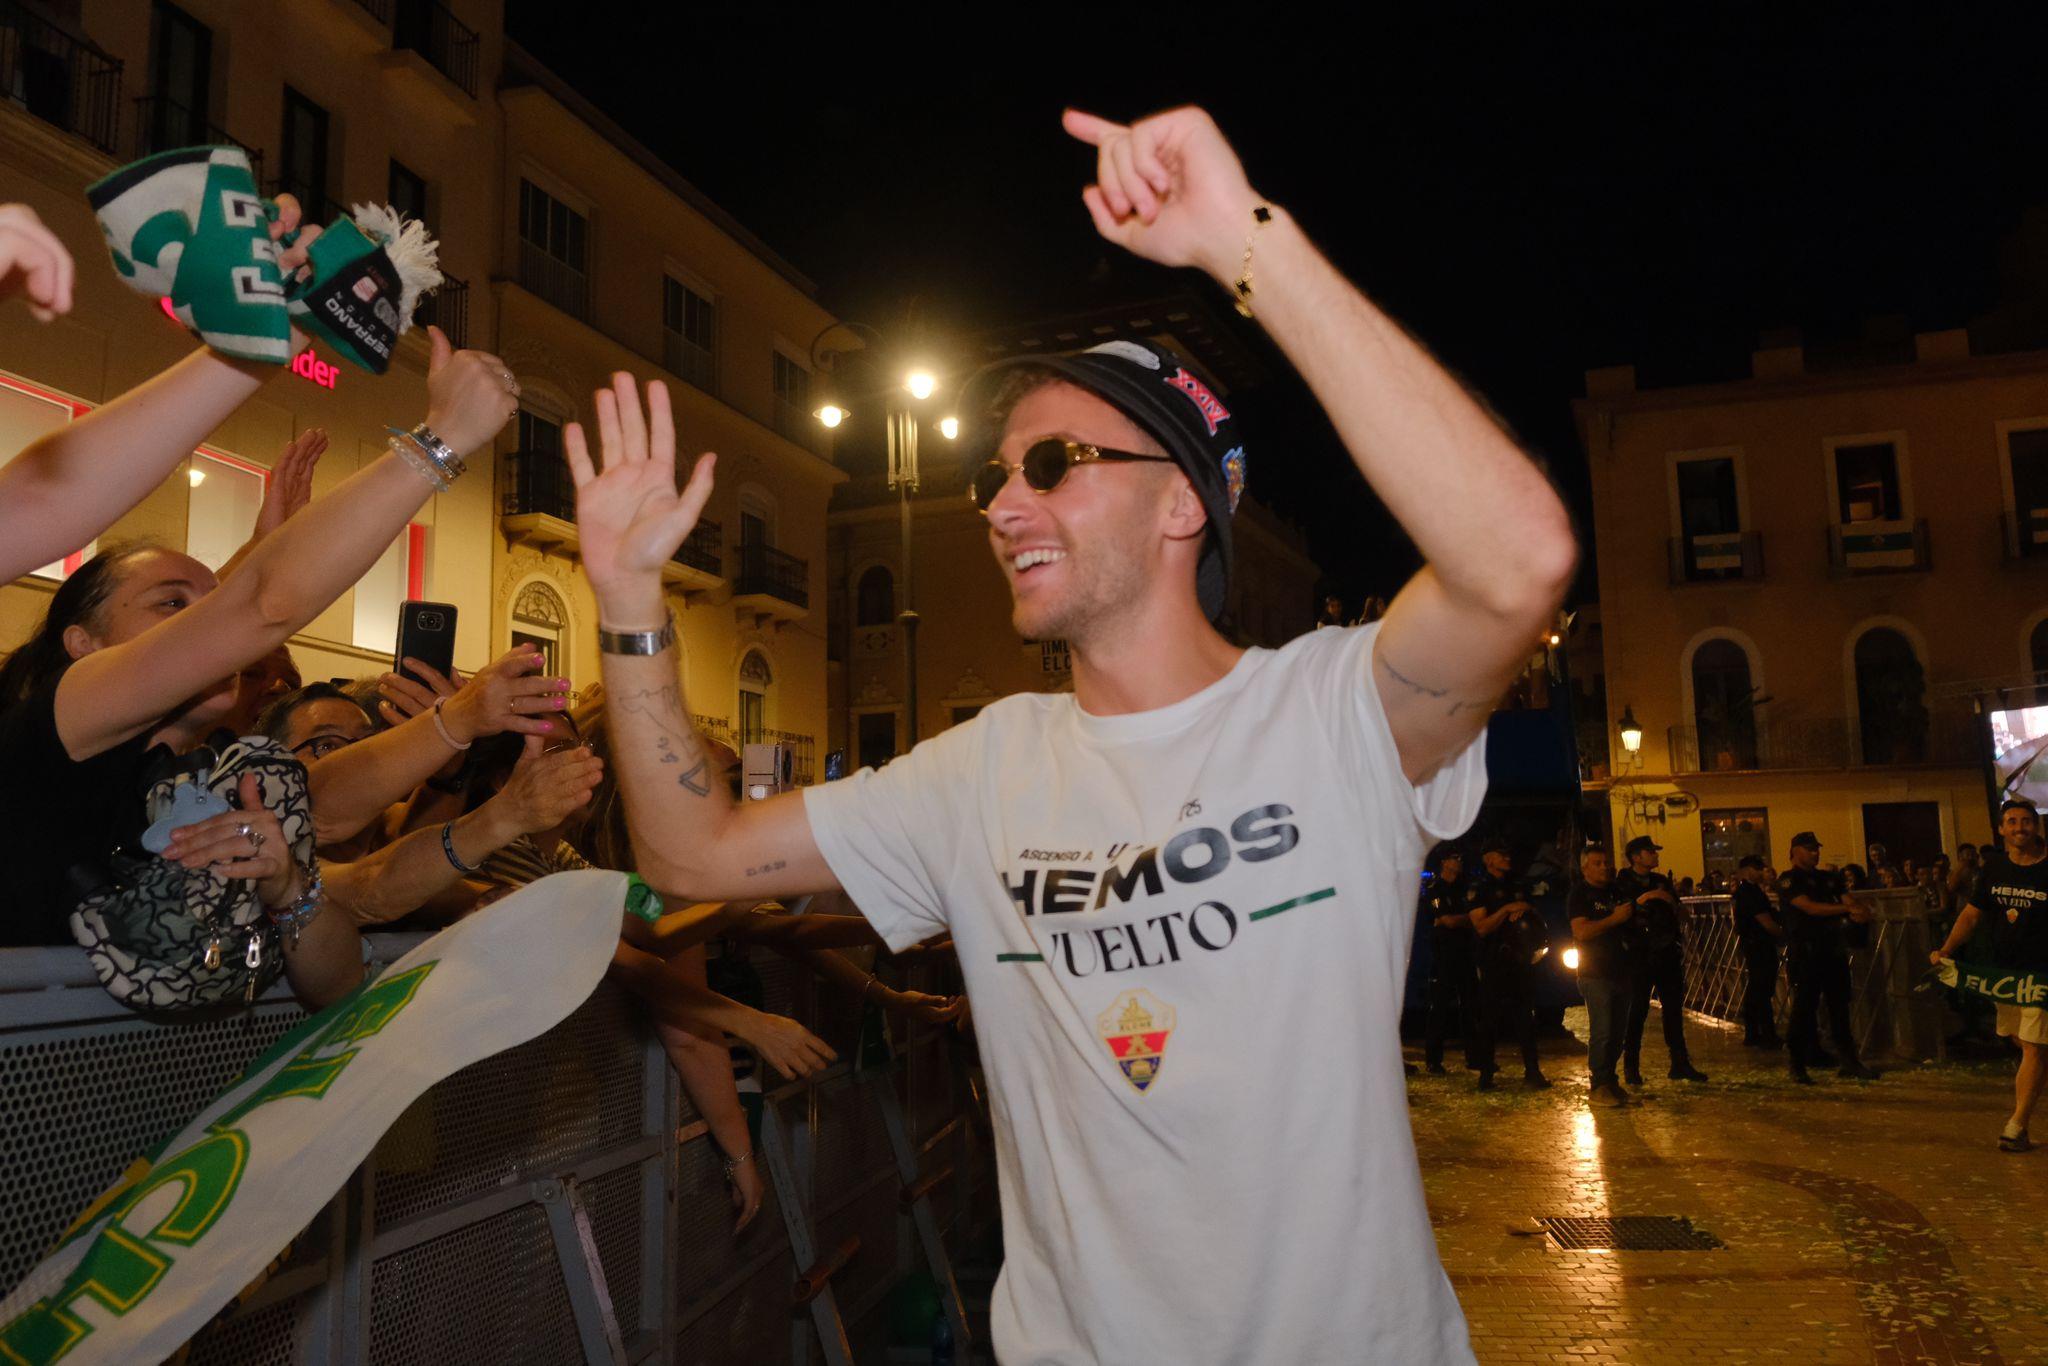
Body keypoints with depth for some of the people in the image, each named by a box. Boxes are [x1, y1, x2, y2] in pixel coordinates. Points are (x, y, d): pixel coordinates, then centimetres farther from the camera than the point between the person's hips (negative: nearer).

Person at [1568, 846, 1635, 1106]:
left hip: (1621, 972, 7)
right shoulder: (1579, 894, -5)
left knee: (1618, 1031, 8)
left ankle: (1610, 1080, 18)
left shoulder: (1617, 893, 17)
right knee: (1601, 1031, -10)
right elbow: (1581, 931, -17)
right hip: (1596, 974, -7)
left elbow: (1629, 926, 31)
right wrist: (1615, 918, -18)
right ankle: (1599, 1086, -3)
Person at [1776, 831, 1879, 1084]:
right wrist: (1848, 909, -21)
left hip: (1833, 949, 6)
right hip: (1805, 952, -6)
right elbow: (1810, 907, -16)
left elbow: (1849, 899, 7)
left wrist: (1860, 908, -17)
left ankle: (1848, 1060, 17)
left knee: (1840, 1006, 9)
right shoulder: (1789, 881, -4)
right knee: (1804, 1008, -4)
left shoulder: (1827, 878, 17)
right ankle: (1797, 1066, 2)